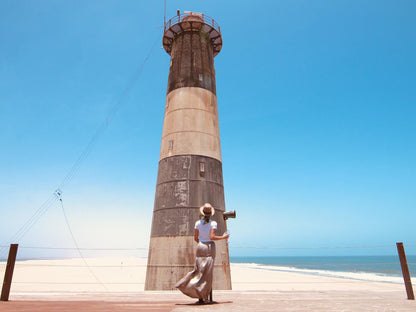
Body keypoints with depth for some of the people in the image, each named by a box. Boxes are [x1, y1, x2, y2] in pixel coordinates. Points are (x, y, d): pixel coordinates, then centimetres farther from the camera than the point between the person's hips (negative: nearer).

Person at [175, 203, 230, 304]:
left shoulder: (198, 223, 3)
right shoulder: (213, 223, -5)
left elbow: (195, 238, 5)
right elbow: (212, 237, -14)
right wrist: (223, 237, -1)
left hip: (200, 247, 3)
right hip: (210, 247, -2)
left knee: (199, 270, 10)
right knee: (208, 273, 3)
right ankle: (204, 297, 5)